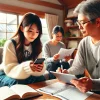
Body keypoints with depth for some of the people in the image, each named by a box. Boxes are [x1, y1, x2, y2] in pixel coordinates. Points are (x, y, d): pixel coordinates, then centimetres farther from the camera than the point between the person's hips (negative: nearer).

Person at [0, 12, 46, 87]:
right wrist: (27, 67, -42)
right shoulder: (10, 44, -18)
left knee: (41, 79, -22)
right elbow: (9, 69, -22)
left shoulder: (37, 45, -5)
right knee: (19, 83, -33)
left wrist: (40, 68, -34)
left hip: (26, 76, 4)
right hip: (6, 76, -3)